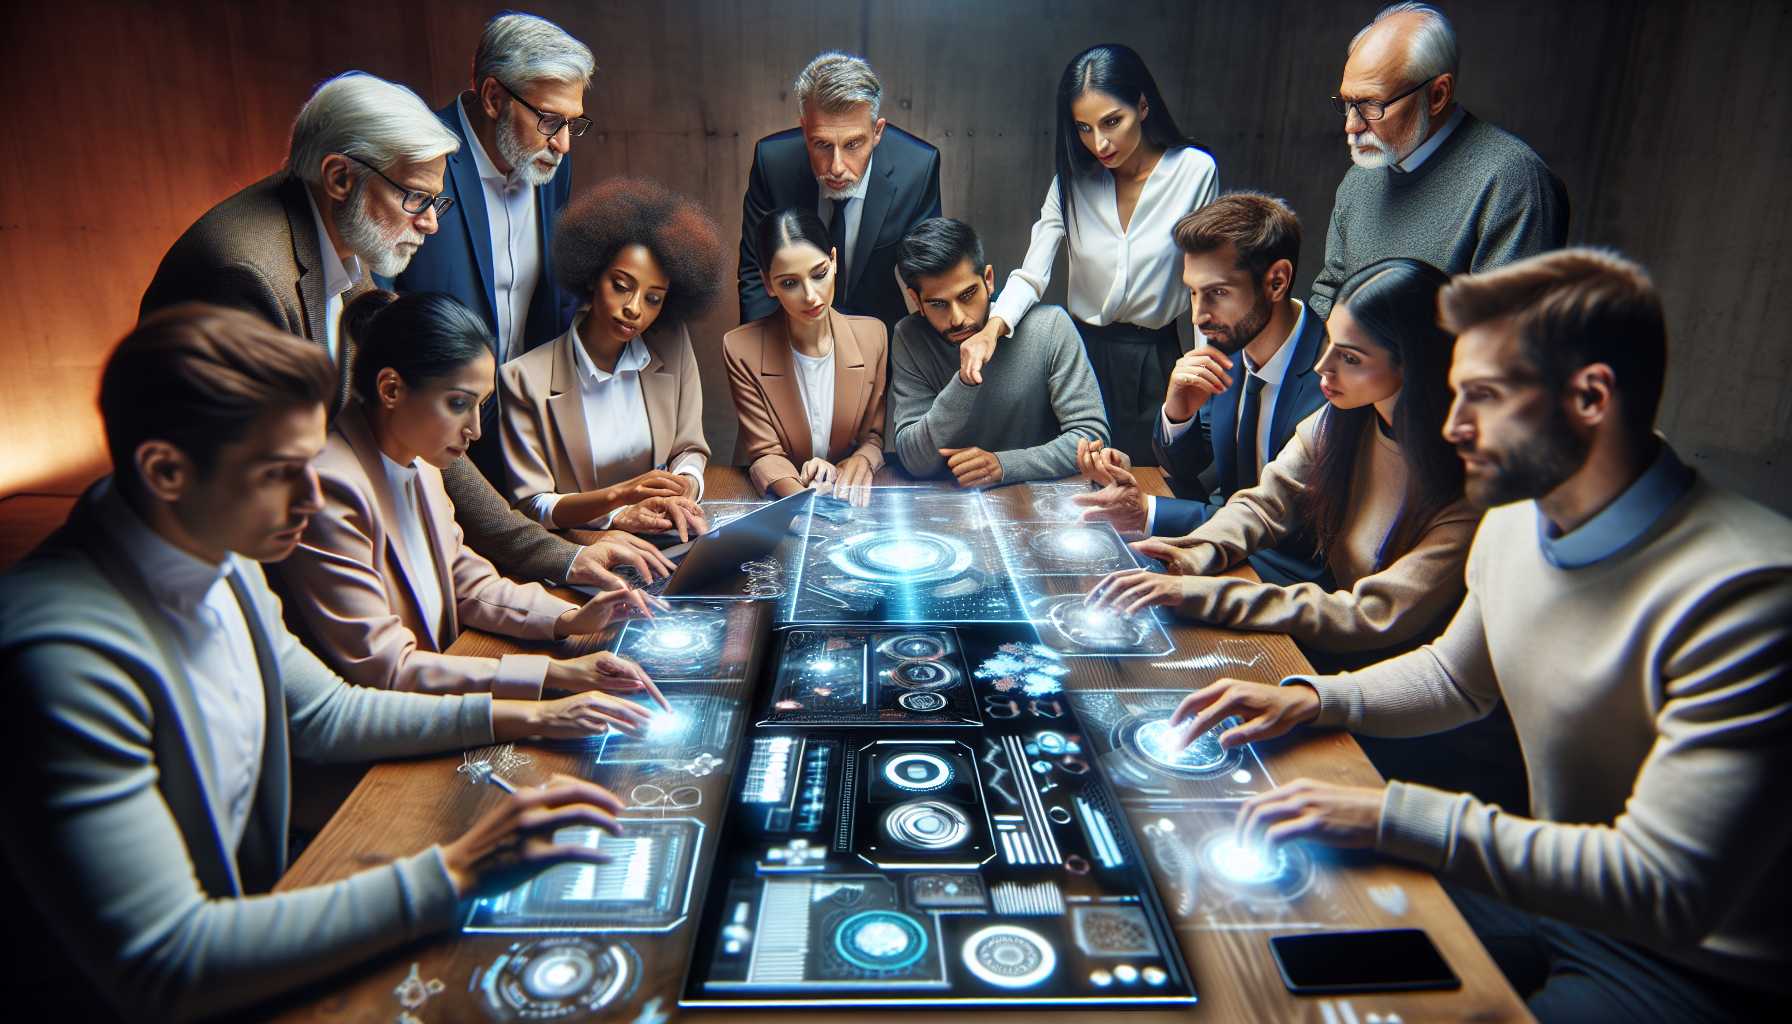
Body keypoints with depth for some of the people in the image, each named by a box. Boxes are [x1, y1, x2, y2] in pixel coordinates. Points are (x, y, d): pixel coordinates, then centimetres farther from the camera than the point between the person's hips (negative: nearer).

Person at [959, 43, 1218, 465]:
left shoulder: (1195, 171, -10)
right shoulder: (1073, 179, -5)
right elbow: (1031, 275, -13)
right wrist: (991, 329, -32)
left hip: (1155, 357, -1)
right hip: (1083, 351, 1)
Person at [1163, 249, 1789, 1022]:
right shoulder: (1515, 520, -3)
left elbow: (1663, 889, -31)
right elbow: (1455, 675, 15)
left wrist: (1392, 813, -32)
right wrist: (1310, 699, -2)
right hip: (1551, 888, 7)